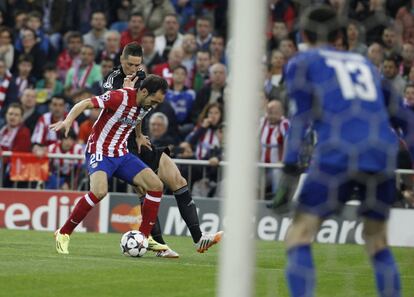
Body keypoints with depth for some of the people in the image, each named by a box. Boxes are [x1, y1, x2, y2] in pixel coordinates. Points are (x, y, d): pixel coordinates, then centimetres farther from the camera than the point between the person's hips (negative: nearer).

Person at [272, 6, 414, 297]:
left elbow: (300, 117, 0)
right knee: (377, 241, 21)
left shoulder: (302, 63, 16)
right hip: (383, 153, 4)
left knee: (299, 237, 2)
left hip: (339, 154, -4)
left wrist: (290, 171, -6)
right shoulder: (364, 62, 28)